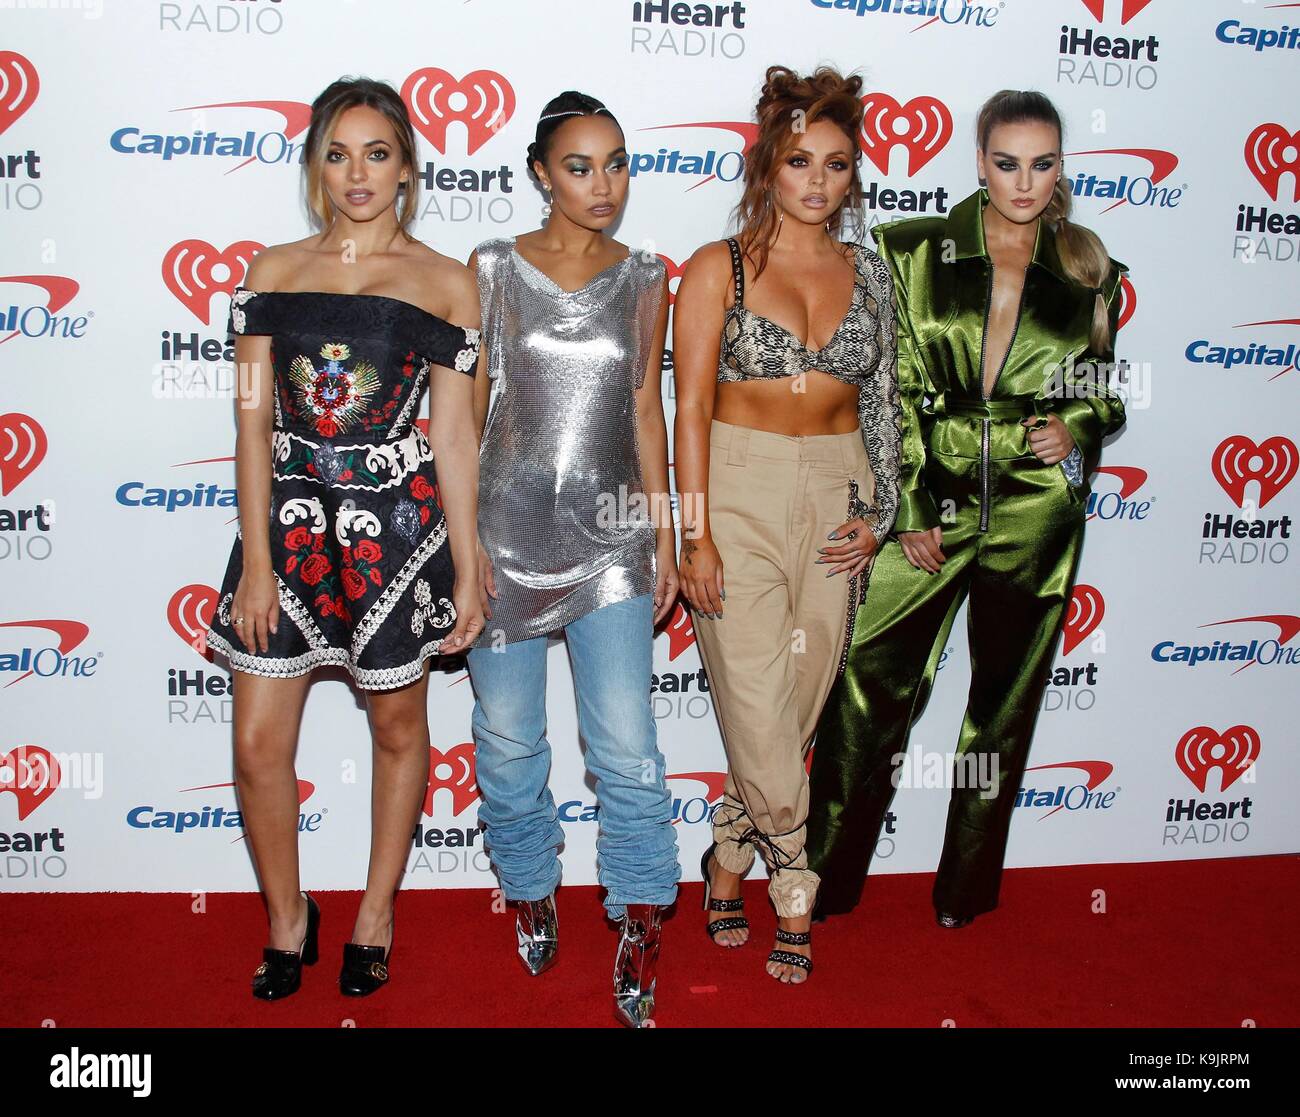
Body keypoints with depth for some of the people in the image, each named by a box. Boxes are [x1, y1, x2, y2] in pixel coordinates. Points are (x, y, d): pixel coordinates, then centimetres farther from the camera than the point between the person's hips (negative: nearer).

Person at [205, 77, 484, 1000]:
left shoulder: (446, 283, 1)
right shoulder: (274, 272, 6)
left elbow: (455, 434, 0)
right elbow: (255, 420, 2)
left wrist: (468, 571, -2)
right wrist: (257, 561, -4)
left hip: (395, 523, -1)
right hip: (288, 517, 2)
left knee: (398, 728, 11)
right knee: (259, 744, 3)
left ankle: (377, 913, 32)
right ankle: (288, 918, 27)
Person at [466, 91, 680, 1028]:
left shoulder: (644, 280, 7)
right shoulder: (494, 269, 2)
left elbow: (647, 410, 11)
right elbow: (466, 408, 2)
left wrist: (665, 534, 8)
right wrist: (457, 538, -2)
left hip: (611, 538, 1)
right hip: (508, 527, 0)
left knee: (628, 748, -3)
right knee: (509, 737, 10)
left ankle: (641, 926, 15)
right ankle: (532, 890, 34)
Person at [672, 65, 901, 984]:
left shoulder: (869, 273, 10)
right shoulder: (720, 268, -1)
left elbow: (883, 405, 12)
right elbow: (692, 407, -5)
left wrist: (878, 515, 2)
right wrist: (696, 532, -11)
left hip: (835, 498, 4)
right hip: (739, 493, -3)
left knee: (800, 702, 7)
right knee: (760, 715, -6)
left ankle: (729, 864, 28)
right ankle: (796, 891, 17)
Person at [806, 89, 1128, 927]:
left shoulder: (1088, 271, 6)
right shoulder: (914, 252, 0)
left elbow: (1105, 389, 17)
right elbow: (890, 389, -2)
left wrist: (1078, 427, -6)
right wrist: (907, 508, -7)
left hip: (1034, 519, 2)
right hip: (928, 505, -2)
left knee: (1004, 708, 12)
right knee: (869, 694, -4)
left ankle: (968, 890, 30)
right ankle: (824, 882, 14)